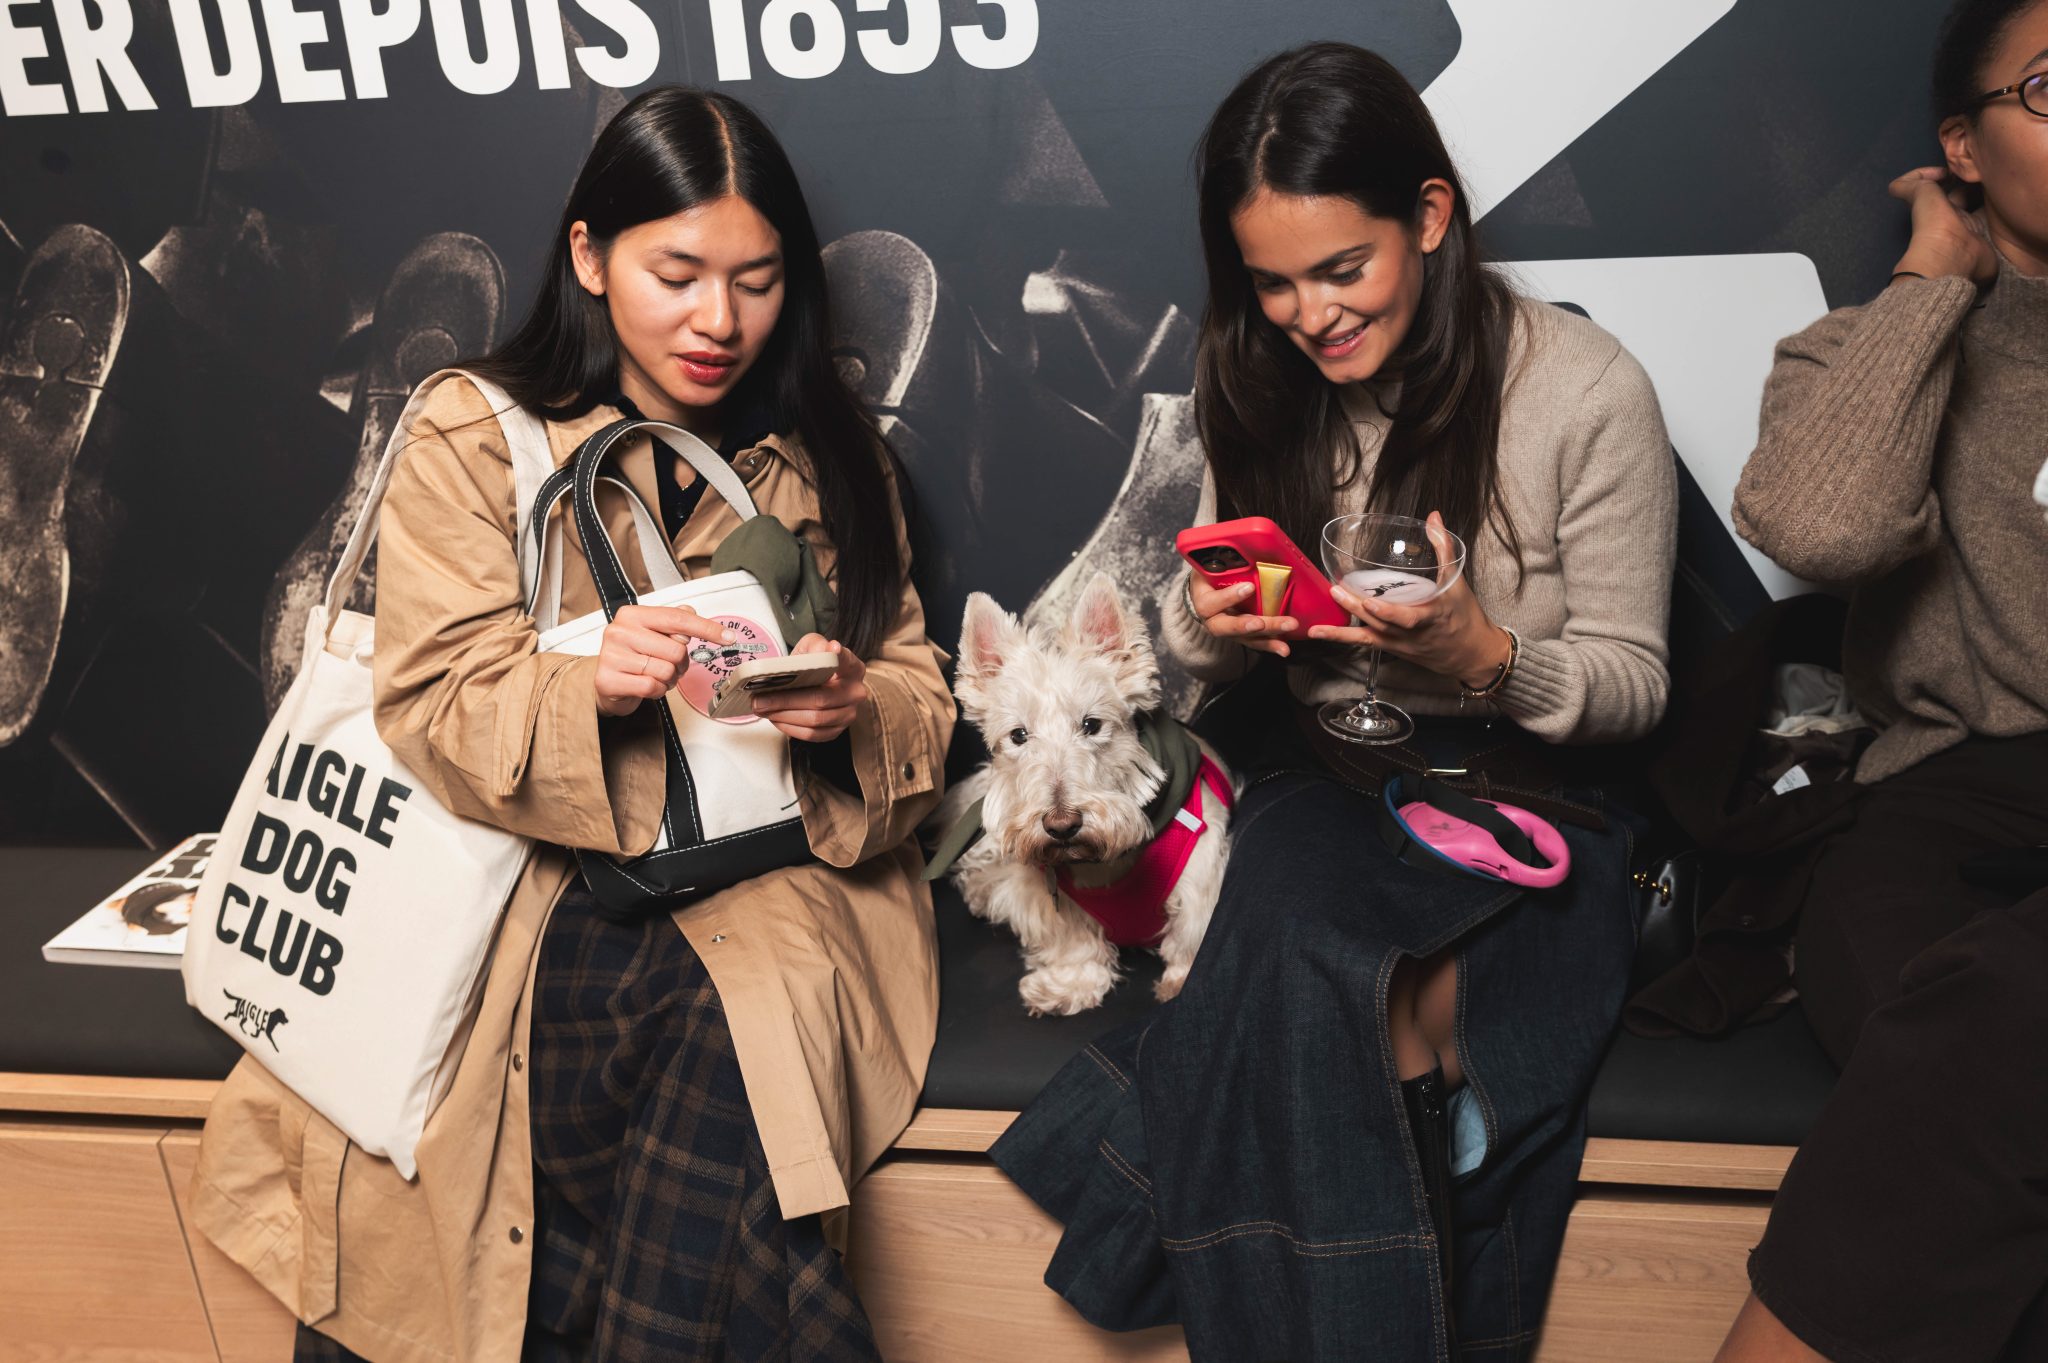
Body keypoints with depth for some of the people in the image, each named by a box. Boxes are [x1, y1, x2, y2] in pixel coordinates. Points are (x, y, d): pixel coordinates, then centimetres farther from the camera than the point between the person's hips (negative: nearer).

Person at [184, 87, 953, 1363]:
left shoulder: (831, 458, 11)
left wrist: (852, 713, -15)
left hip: (770, 871, 2)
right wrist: (586, 686, -25)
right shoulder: (476, 436, 4)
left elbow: (922, 709, 9)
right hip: (539, 876, -1)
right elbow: (432, 707, -5)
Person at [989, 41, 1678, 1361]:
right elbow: (1212, 652, 12)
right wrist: (1212, 625, -14)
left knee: (1303, 1001, -32)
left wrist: (1487, 660, -25)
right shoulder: (1266, 386, 5)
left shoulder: (1588, 392, -9)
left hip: (1522, 799, -3)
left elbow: (1633, 680, -4)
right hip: (1326, 782, 3)